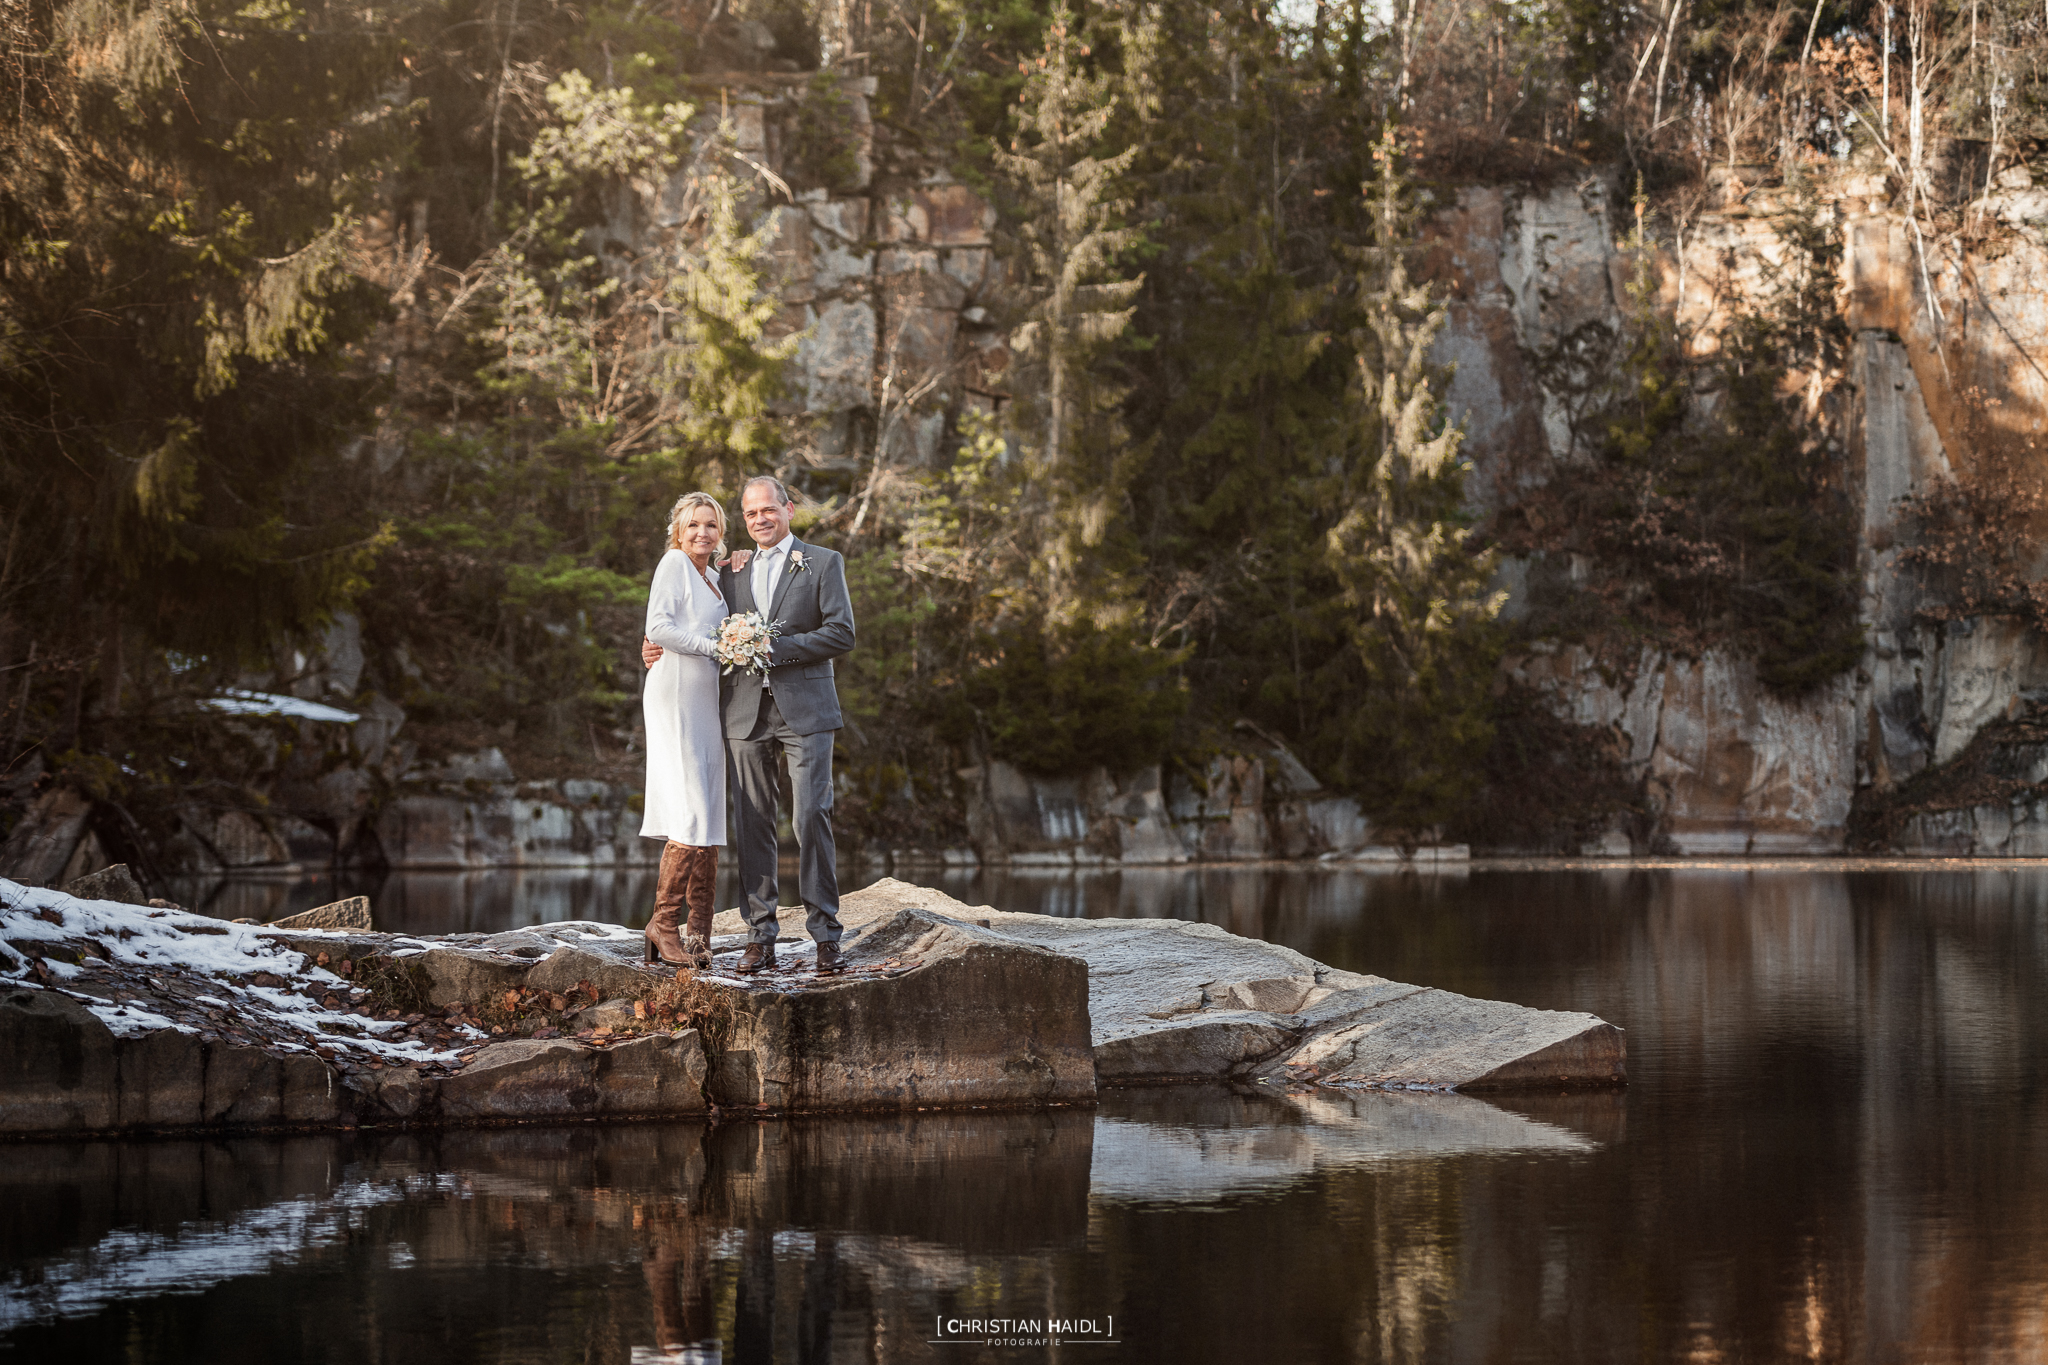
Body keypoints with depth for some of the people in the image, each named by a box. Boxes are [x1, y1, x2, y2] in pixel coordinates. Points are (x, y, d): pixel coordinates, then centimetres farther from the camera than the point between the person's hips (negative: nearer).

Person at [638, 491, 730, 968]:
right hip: (676, 700, -8)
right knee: (691, 815, -15)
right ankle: (664, 921, -9)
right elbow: (658, 626, -12)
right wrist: (715, 646, -12)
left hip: (708, 704, 8)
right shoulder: (674, 563, -2)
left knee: (710, 820, 3)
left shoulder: (713, 577, 21)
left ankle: (698, 933, 3)